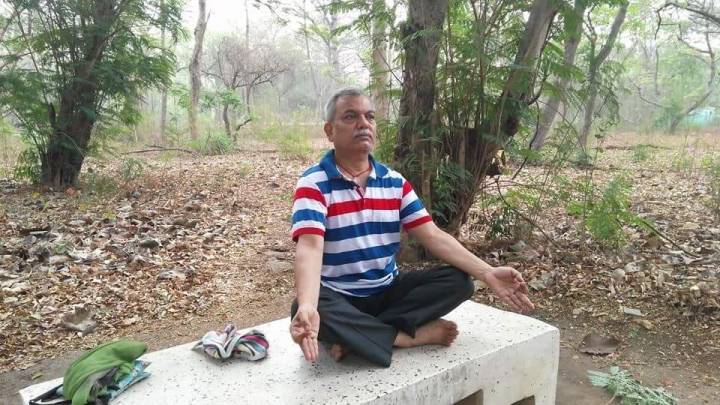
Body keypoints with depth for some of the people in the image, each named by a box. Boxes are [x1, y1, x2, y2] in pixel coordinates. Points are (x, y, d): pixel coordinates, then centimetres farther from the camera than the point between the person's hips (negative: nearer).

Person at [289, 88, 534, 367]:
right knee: (301, 309, -37)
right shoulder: (313, 184, -13)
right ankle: (408, 336, -20)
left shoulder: (395, 182, 3)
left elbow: (433, 236, -3)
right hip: (339, 297, -4)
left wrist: (487, 273, -16)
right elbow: (309, 248, -27)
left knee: (459, 281, -14)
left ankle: (355, 335, -20)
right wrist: (307, 307, -46)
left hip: (387, 290, 5)